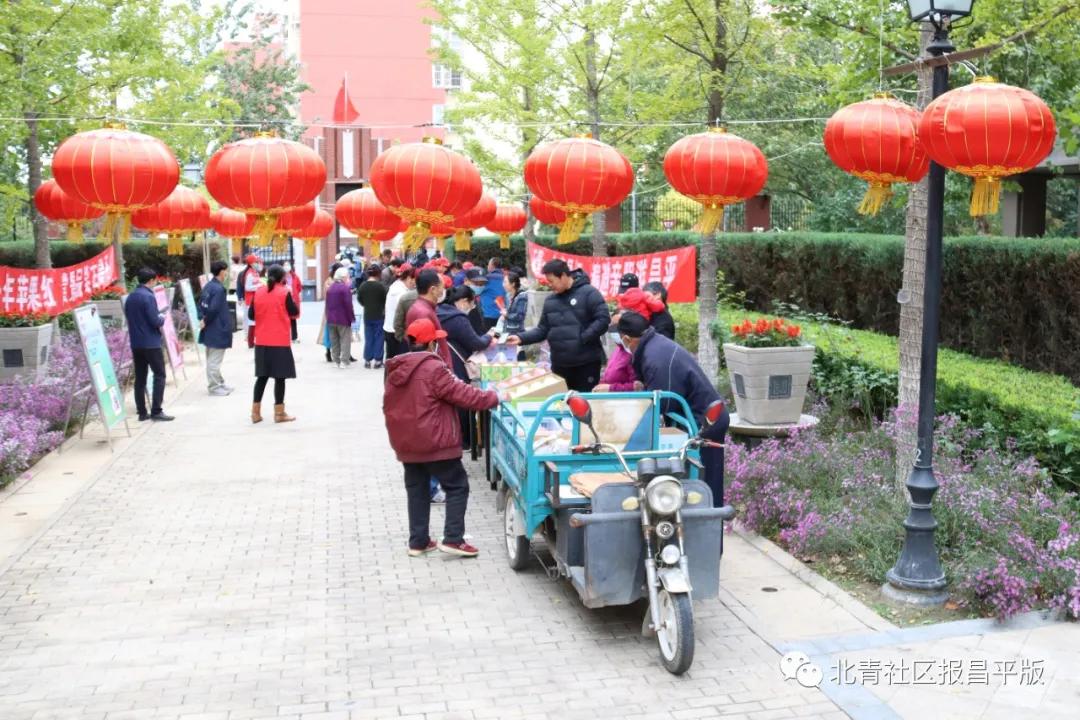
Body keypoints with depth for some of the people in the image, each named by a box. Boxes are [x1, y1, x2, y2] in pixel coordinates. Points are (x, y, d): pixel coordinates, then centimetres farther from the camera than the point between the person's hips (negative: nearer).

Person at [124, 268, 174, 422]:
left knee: (140, 377, 10)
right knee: (159, 375, -1)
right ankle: (156, 411, -6)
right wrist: (162, 318, 4)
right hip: (150, 343, -7)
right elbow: (155, 321, -18)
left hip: (135, 343, 7)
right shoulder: (148, 297, -14)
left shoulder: (130, 297, 9)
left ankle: (142, 412, 12)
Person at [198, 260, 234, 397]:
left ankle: (218, 383, 29)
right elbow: (213, 309, -26)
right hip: (217, 330, -10)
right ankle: (214, 387, 5)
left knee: (212, 359, 17)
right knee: (214, 360, -2)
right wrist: (205, 322, -12)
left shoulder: (208, 286, 10)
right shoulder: (219, 289, -19)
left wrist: (202, 319, 3)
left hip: (209, 329, 10)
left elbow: (201, 304, 13)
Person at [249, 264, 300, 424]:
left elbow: (251, 314, 9)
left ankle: (256, 412, 14)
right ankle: (279, 413, 5)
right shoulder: (284, 292, -9)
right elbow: (295, 312, -2)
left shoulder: (258, 292, 4)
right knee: (280, 377, 2)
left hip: (261, 341, 5)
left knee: (262, 376, 13)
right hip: (280, 341, -5)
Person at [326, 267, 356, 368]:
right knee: (345, 340, -1)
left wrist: (328, 317, 16)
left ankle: (336, 360, 15)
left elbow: (327, 304, 12)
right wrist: (351, 318, -8)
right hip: (343, 319, -7)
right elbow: (348, 305, -16)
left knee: (334, 341, 13)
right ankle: (344, 361, -6)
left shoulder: (330, 288, 9)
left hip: (331, 319, 7)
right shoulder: (345, 288, -14)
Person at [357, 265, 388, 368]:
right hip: (379, 315, -4)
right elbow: (386, 300, -7)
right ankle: (377, 360, 4)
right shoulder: (381, 286, -14)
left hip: (367, 315, 4)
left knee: (368, 338, 11)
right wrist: (383, 310, 12)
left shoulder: (362, 285, -2)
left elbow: (360, 300, 7)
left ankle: (367, 360, 12)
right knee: (379, 338, 4)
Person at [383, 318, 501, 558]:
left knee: (417, 490, 15)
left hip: (405, 443, 7)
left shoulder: (395, 370, 7)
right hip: (434, 442, -7)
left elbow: (389, 407, 14)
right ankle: (452, 539, -1)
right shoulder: (433, 368, -17)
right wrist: (493, 398, -2)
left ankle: (418, 541, 17)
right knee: (457, 486, 4)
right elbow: (462, 394, -15)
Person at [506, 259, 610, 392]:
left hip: (586, 363, -6)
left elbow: (603, 319, -13)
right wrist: (521, 338, -1)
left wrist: (583, 338, -17)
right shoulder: (550, 301, 12)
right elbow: (543, 329, 13)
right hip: (559, 364, 6)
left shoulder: (588, 293, -7)